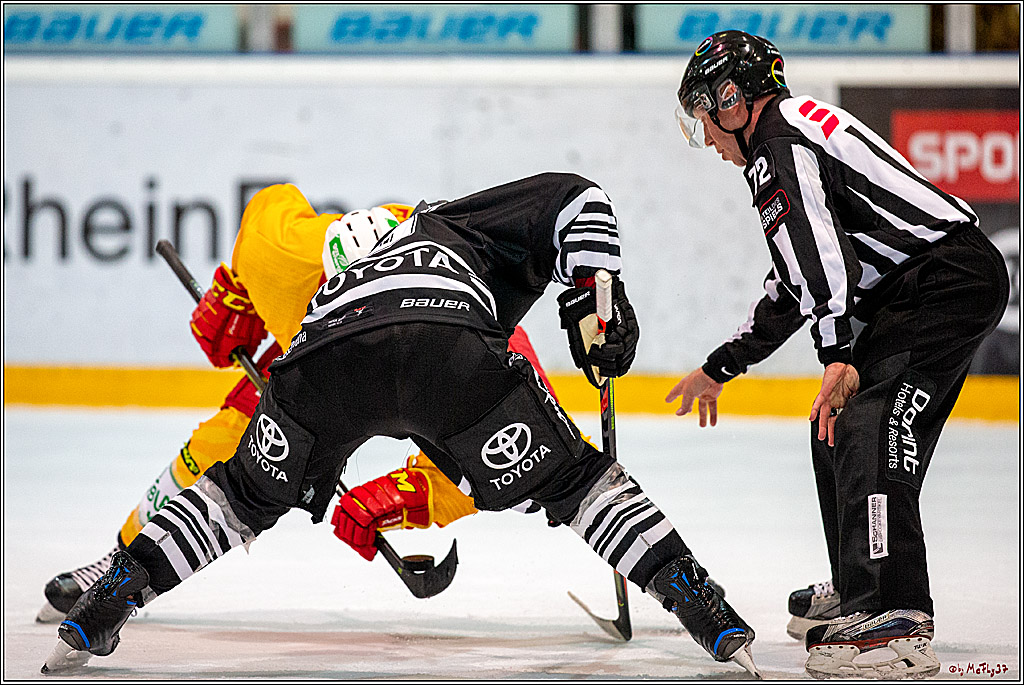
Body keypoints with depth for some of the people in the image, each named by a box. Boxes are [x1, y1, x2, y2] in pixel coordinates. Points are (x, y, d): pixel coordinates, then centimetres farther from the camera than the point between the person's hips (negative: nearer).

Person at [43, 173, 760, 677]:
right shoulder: (473, 219, 37)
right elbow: (573, 198, 18)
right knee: (574, 478, 14)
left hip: (326, 349, 3)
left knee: (248, 494, 28)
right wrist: (595, 298, 14)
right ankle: (718, 625, 5)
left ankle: (96, 616, 22)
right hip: (448, 345, -3)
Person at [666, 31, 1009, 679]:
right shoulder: (794, 137, 26)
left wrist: (838, 355, -30)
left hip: (946, 278, -11)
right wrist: (719, 369, 39)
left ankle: (900, 625, -33)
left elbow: (821, 253, -22)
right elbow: (797, 284, 33)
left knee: (867, 436, -21)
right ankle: (857, 593, 34)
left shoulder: (779, 140, -7)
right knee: (835, 431, 20)